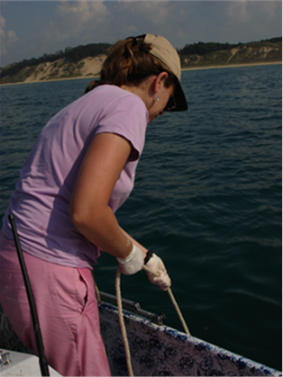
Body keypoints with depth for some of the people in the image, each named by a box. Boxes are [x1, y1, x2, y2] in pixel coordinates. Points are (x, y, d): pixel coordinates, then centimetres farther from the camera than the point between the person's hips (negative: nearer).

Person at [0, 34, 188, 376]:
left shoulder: (81, 107, 17)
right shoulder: (129, 105, -12)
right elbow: (86, 213, -24)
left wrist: (143, 254, 30)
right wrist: (129, 252, -4)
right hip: (50, 277, -9)